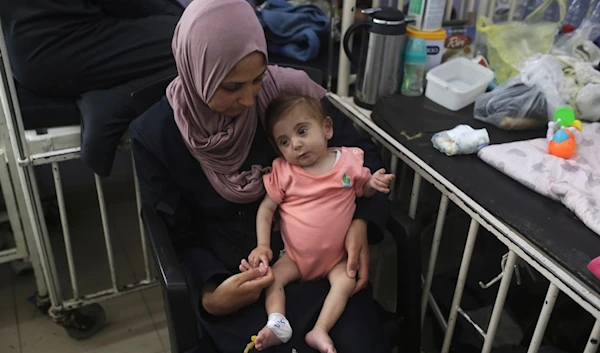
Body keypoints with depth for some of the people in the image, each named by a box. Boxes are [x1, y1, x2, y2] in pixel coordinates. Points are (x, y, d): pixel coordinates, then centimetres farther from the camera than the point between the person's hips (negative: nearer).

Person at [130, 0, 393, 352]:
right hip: (230, 271, -1)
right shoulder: (155, 134, -10)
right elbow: (180, 235, -1)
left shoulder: (288, 89, -10)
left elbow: (362, 151, 1)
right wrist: (210, 293, -19)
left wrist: (362, 223, -14)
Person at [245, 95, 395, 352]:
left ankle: (320, 331, -23)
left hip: (337, 256, -1)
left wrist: (373, 183, -14)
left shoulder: (349, 160, -7)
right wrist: (262, 246, -14)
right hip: (295, 255, 1)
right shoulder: (283, 171, -8)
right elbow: (266, 208, -4)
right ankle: (277, 323, -23)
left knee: (345, 282, -23)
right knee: (272, 278, -16)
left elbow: (363, 191, 10)